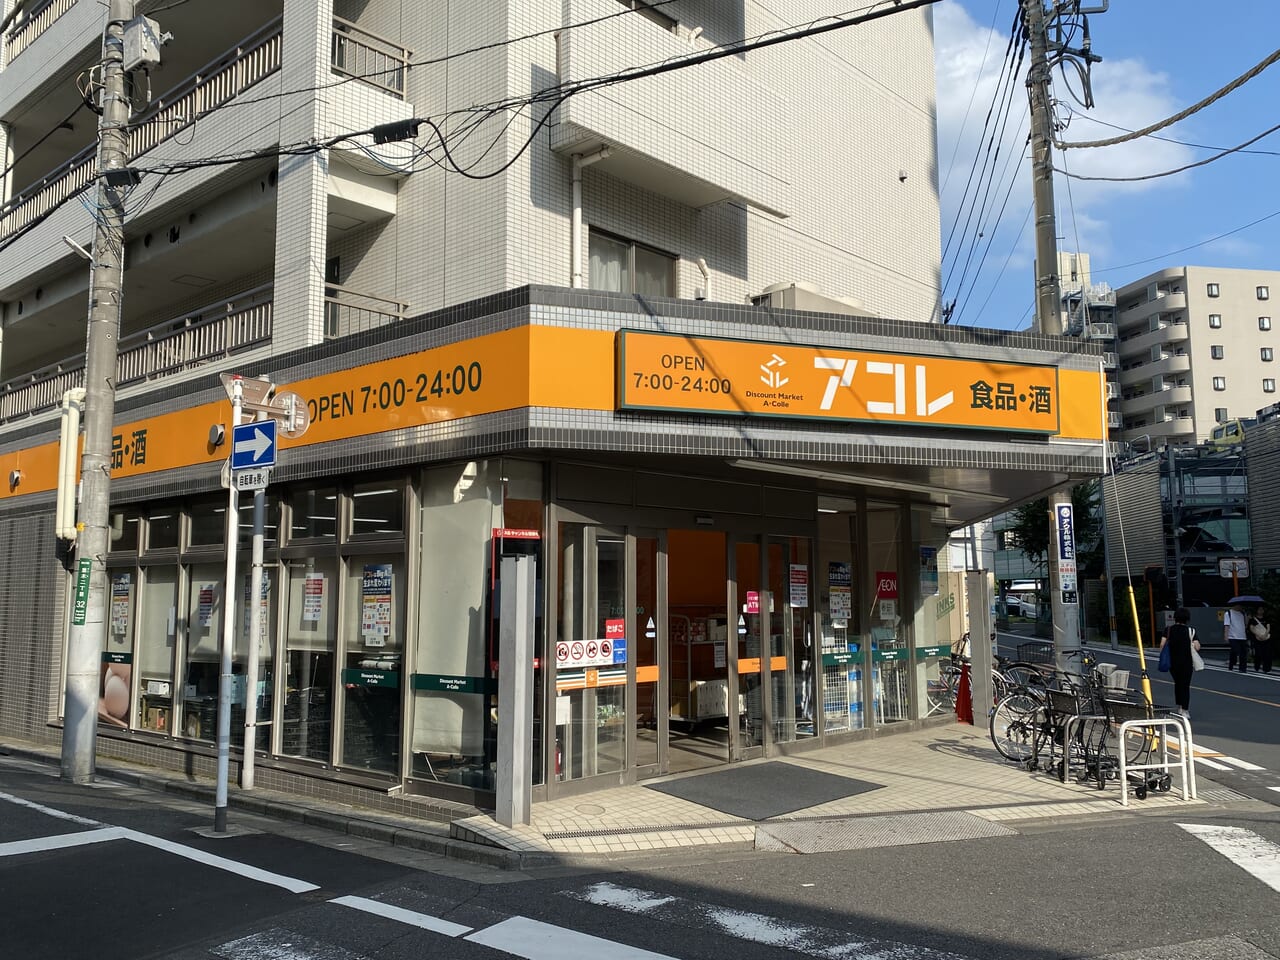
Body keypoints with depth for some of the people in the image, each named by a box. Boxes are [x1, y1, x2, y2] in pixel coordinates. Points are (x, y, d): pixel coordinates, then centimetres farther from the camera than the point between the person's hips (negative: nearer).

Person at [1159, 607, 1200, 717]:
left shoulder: (1169, 630, -1)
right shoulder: (1190, 631, -6)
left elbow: (1162, 644, -8)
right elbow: (1197, 647, -12)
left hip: (1172, 662, 2)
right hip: (1186, 663, -2)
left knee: (1177, 683, 20)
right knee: (1185, 685, 3)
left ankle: (1179, 707, 24)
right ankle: (1185, 711, -3)